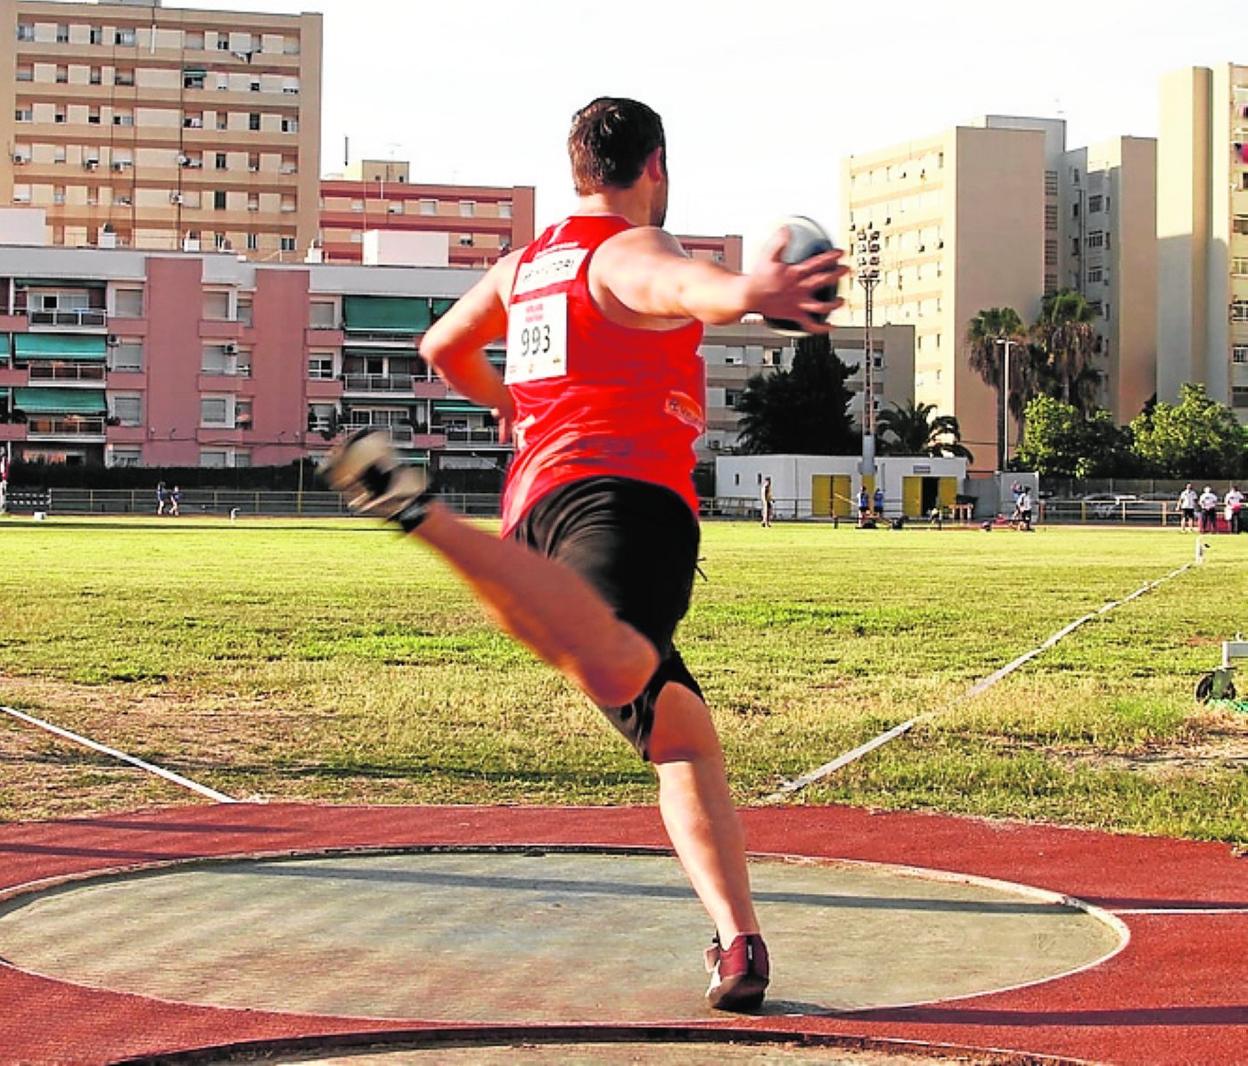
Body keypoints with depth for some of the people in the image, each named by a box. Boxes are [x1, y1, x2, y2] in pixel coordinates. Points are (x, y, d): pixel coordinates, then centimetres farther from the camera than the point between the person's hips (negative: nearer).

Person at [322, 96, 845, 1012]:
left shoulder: (524, 267, 28)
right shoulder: (630, 251, 4)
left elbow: (443, 349, 45)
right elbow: (678, 284, -22)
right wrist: (747, 292, -43)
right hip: (617, 497, -9)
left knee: (682, 734, 12)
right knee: (615, 669, -40)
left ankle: (740, 944, 3)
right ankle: (423, 515, -44)